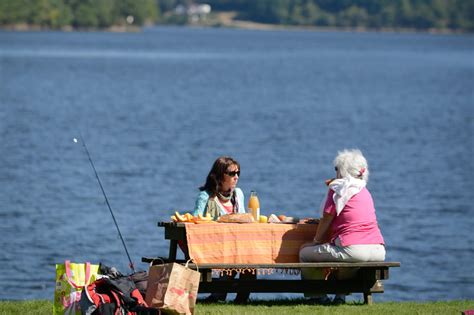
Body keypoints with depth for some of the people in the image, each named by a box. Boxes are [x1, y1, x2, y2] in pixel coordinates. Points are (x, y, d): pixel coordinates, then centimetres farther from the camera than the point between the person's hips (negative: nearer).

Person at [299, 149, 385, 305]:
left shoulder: (338, 189, -1)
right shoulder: (365, 191, 22)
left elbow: (326, 220, 4)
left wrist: (316, 240, 17)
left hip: (353, 250, -8)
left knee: (305, 252, 8)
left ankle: (319, 296, 13)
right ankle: (340, 295, 32)